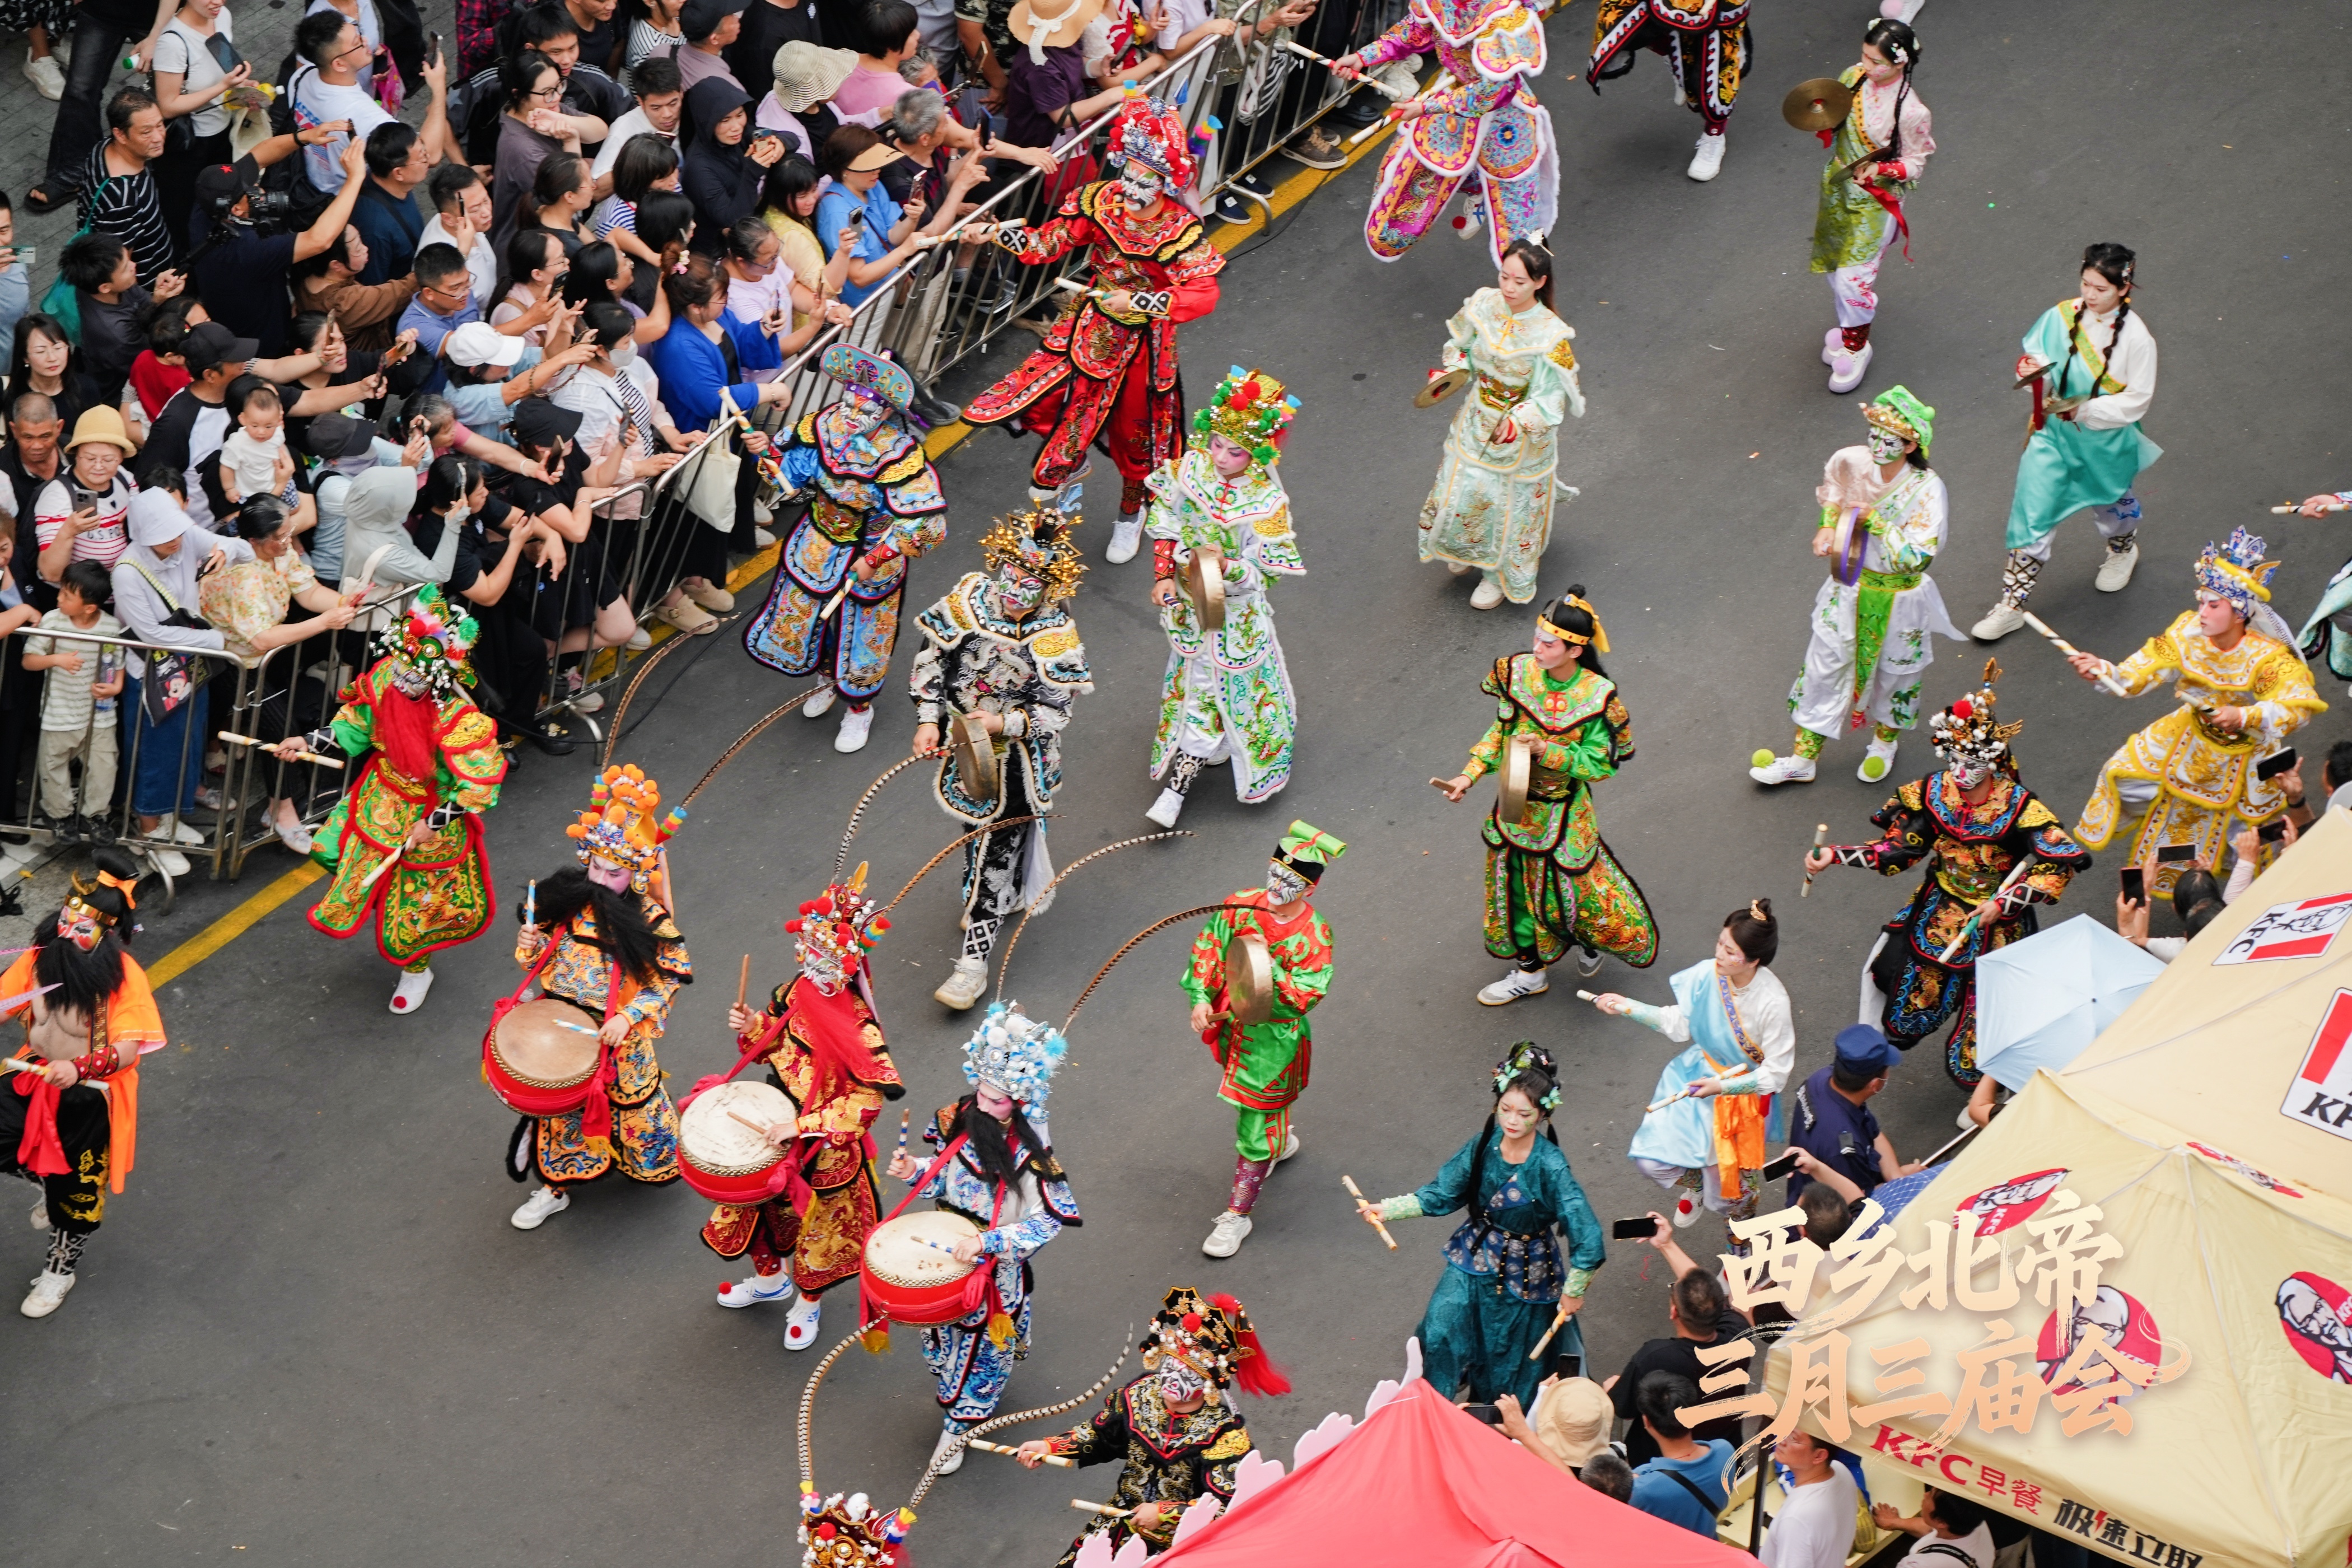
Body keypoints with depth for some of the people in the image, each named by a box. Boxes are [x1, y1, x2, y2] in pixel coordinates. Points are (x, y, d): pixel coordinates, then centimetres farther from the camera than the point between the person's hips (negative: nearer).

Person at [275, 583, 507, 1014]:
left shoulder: (460, 723, -38)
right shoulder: (384, 680, -20)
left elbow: (478, 785, -28)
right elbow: (356, 725, -1)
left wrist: (434, 823, -24)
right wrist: (309, 743, -12)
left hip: (433, 812, -5)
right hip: (381, 799, 5)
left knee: (416, 905, 12)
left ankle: (416, 970, 43)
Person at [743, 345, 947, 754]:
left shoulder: (899, 456, -32)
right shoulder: (822, 427, -18)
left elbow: (928, 524, -33)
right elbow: (790, 478, -2)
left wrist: (876, 560, -31)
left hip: (869, 555, -5)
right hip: (818, 545, 5)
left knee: (862, 641, 13)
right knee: (793, 625, 20)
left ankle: (859, 709, 44)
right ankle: (826, 677, 53)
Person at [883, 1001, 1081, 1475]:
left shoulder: (1031, 1152, -28)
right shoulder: (958, 1121, -12)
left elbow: (1047, 1223, -26)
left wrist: (987, 1242, -35)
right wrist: (914, 1175, -17)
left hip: (997, 1271, -5)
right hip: (946, 1255, 5)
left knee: (982, 1349, 15)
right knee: (946, 1338, 23)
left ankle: (958, 1427, 35)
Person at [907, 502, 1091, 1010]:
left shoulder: (1055, 636, -24)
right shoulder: (969, 600, -15)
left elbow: (1055, 710, -18)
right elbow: (932, 660, -4)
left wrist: (1006, 724, -32)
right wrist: (928, 719, -11)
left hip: (1018, 758, -5)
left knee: (997, 850, 1)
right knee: (977, 830, 27)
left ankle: (975, 959, 8)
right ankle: (1009, 897, 56)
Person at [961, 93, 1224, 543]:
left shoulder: (1180, 232, -27)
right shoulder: (1100, 202, -15)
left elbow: (1204, 295, -37)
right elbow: (1049, 243, -5)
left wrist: (1139, 301, -47)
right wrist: (998, 234, -20)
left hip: (1141, 339, -3)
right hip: (1088, 327, 3)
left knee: (1136, 427, 16)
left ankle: (1132, 511, 46)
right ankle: (1068, 459, 31)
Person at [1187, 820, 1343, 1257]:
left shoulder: (1315, 934, -22)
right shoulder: (1241, 906, -10)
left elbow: (1305, 997, -24)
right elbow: (1208, 951, 1)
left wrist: (1270, 967, -34)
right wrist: (1201, 1000, -9)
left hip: (1274, 1037, -6)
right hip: (1230, 1023, 6)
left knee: (1256, 1123, 1)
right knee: (1242, 1097, 30)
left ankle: (1238, 1215, 14)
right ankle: (1282, 1140, 62)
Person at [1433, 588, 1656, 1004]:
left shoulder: (1597, 696, -24)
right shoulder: (1519, 673, -12)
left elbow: (1601, 765, -18)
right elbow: (1501, 731, 2)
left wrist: (1546, 751, -29)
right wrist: (1471, 774, -7)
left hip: (1563, 811, -4)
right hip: (1517, 804, 4)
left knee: (1573, 886, 11)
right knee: (1518, 886, 18)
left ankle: (1591, 938, 47)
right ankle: (1529, 972, 38)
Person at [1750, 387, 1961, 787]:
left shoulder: (1928, 490, -26)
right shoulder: (1853, 463, -13)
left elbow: (1917, 558, -28)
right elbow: (1833, 488, 13)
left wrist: (1875, 521, -28)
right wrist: (1828, 525, -2)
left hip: (1898, 601, -3)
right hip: (1850, 589, 4)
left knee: (1894, 672, 18)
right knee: (1825, 667, 11)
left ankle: (1884, 742, 48)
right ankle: (1803, 760, 24)